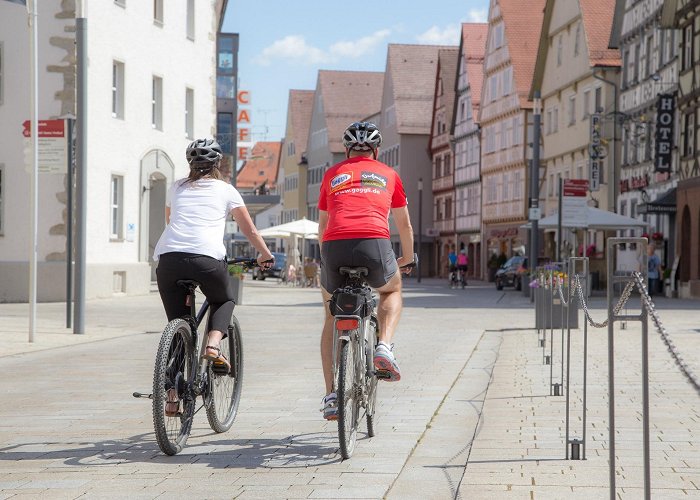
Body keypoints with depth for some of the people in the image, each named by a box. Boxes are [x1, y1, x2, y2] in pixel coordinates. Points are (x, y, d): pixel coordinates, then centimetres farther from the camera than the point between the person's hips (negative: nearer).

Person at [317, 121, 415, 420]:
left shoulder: (333, 174, 26)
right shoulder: (388, 174, 24)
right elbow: (404, 224, 33)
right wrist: (407, 258, 50)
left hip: (335, 246, 1)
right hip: (375, 243, -1)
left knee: (332, 319, 21)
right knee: (392, 290, 32)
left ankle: (332, 396, 13)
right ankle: (384, 346, 6)